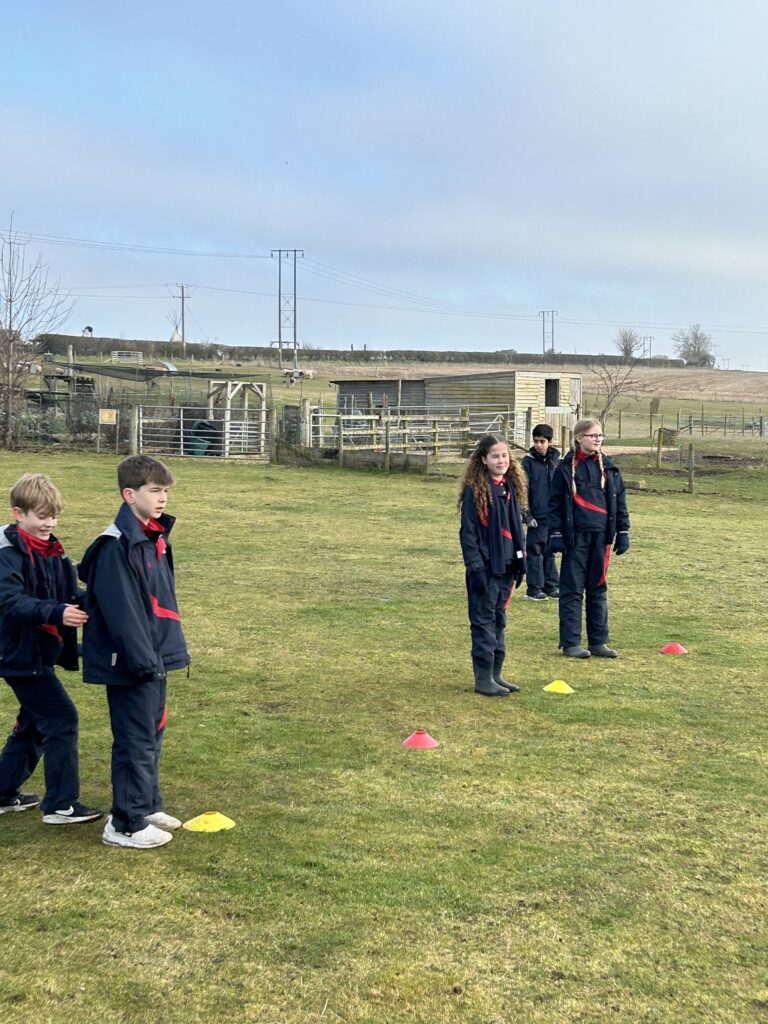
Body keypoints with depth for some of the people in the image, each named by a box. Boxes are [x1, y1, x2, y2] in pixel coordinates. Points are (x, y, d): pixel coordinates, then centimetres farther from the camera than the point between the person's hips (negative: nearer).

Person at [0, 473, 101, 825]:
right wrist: (56, 613, -39)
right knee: (62, 719, -10)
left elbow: (69, 594, 12)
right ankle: (60, 805, -2)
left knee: (34, 724, 18)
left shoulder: (51, 551, 9)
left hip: (42, 653, 9)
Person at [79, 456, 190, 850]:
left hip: (153, 657, 9)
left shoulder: (153, 538, 10)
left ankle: (147, 806, 32)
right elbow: (121, 611, -23)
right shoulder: (118, 545, -19)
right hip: (130, 663, -9)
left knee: (152, 733, 18)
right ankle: (126, 824, 9)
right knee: (136, 741, -1)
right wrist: (143, 660, -22)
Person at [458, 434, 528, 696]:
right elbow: (468, 531, -12)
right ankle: (483, 679, 6)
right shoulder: (475, 491, -11)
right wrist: (475, 566, -17)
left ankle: (495, 674, 21)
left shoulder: (511, 487, 10)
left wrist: (521, 561, 13)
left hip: (506, 566, 7)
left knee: (499, 620, 13)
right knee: (484, 621, -1)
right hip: (485, 567, -7)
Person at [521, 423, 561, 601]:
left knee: (550, 552, 11)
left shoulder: (556, 461, 8)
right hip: (537, 517, -4)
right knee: (535, 552, 0)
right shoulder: (528, 462, -4)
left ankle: (551, 586, 18)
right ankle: (534, 589, 5)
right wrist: (528, 515, -10)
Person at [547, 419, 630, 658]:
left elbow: (619, 500, 12)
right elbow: (555, 502, -2)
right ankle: (570, 643, 7)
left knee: (598, 589, 10)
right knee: (572, 590, 1)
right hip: (575, 536, -4)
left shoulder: (609, 467, 9)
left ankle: (598, 641, 17)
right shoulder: (566, 468, -2)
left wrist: (623, 532, 8)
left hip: (601, 535, 4)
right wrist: (555, 533, -8)